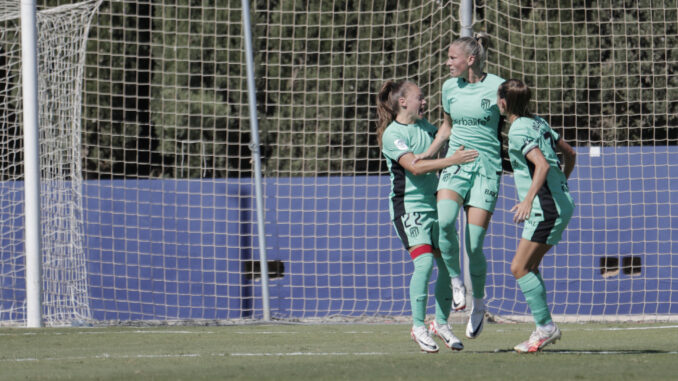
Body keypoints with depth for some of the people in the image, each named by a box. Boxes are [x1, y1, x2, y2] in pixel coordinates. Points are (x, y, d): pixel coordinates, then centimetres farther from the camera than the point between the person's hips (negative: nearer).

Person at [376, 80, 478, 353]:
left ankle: (441, 324, 16)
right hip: (408, 206, -7)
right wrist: (451, 161, -28)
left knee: (447, 265, 2)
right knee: (424, 261, -20)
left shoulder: (425, 127, 12)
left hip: (434, 204, 7)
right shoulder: (392, 134, -11)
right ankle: (418, 326, -10)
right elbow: (414, 166, -23)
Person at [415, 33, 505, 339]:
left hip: (487, 167, -3)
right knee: (444, 222, -26)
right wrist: (429, 152, 10)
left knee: (474, 244, -7)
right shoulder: (450, 87, 8)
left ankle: (478, 304, 15)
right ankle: (455, 281, -5)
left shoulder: (497, 87, -6)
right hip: (455, 164, 3)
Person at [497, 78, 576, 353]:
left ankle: (545, 326, -10)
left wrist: (529, 199, -33)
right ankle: (544, 328, 10)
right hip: (561, 204, 10)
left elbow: (542, 164, -27)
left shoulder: (519, 130, -14)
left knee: (519, 267, -8)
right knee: (529, 267, 13)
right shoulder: (538, 123, 13)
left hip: (546, 207, -10)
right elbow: (569, 154, 22)